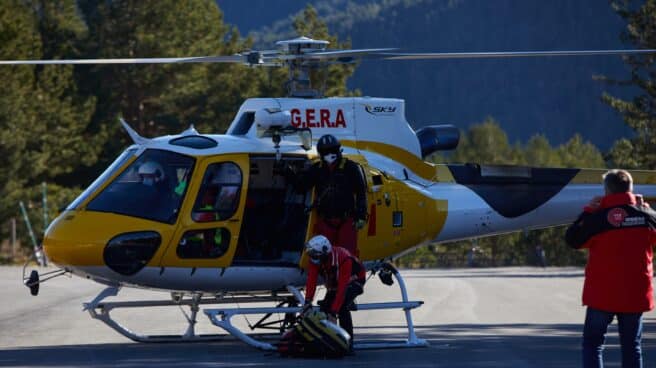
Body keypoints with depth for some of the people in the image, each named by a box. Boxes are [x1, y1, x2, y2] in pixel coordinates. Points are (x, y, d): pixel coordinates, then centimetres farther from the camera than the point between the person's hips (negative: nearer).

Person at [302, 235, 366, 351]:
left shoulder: (343, 258, -38)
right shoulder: (315, 259, -20)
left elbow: (342, 288, -41)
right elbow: (311, 280, -27)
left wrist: (333, 311, -45)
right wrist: (307, 301, -41)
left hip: (353, 280, -7)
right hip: (333, 283, 7)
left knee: (342, 307, -29)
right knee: (325, 307, -9)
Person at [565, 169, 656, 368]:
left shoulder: (597, 218, -13)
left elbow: (572, 240, 1)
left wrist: (588, 211, 4)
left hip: (602, 295, -3)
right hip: (636, 293, 3)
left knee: (592, 344, 8)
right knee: (631, 346, 11)